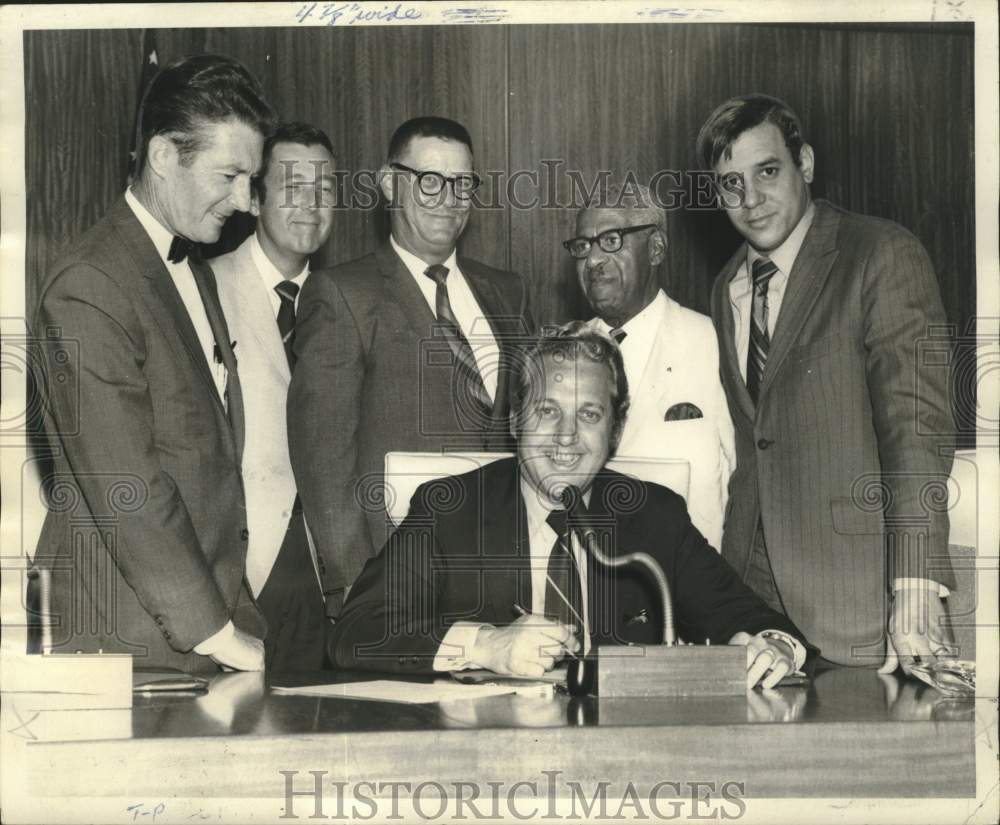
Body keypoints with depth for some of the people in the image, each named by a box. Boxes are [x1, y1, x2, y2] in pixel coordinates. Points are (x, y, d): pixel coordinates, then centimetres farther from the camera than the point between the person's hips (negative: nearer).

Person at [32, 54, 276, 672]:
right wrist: (216, 635, -17)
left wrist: (232, 605, 10)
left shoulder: (197, 273, 15)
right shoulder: (89, 286, -16)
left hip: (214, 613, 8)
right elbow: (127, 489, -20)